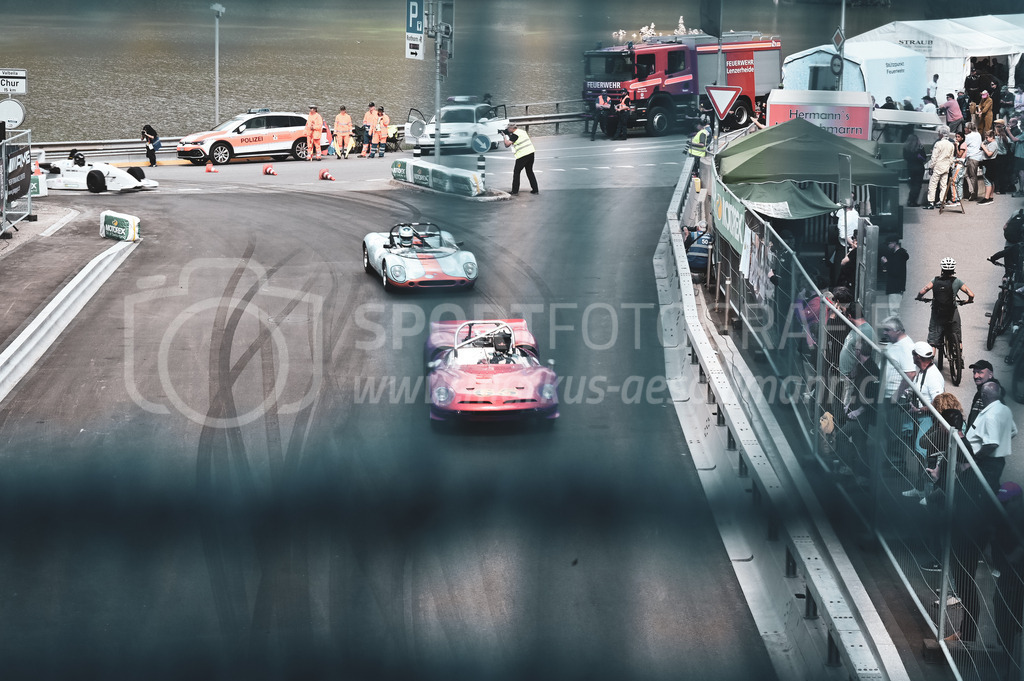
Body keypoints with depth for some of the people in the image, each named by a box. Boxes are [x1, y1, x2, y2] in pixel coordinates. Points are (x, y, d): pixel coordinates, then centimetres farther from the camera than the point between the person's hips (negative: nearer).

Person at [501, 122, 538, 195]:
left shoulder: (515, 134, -10)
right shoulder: (522, 131, 13)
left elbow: (507, 144, -13)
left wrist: (505, 136, 3)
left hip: (522, 155, -8)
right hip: (531, 152, 8)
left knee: (516, 172, 4)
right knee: (529, 171, 17)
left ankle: (515, 191, 4)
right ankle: (535, 189, 14)